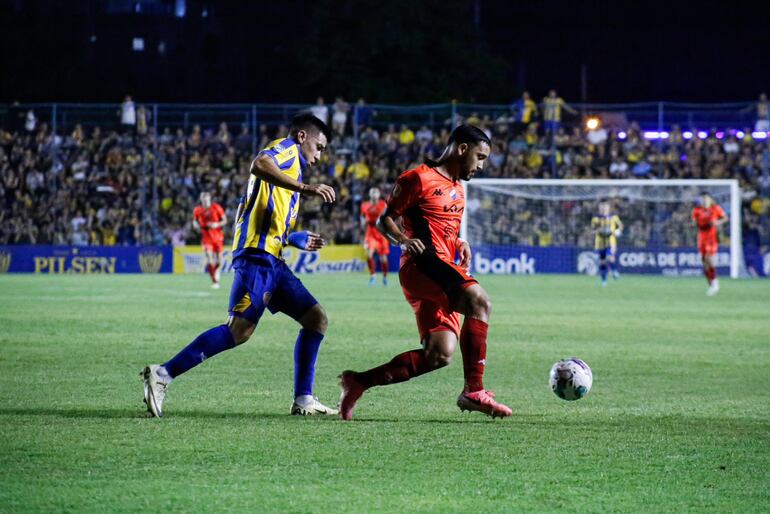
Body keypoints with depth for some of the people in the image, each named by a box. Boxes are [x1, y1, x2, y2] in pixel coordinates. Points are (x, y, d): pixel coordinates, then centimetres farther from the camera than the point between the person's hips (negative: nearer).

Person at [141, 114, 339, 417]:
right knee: (240, 329, -21)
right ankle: (162, 374, -21)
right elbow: (259, 165, -22)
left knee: (317, 318, 7)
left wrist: (297, 240, 34)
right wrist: (305, 188, -26)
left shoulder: (293, 167, 30)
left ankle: (303, 400, 7)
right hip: (256, 256, -11)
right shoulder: (287, 149, 3)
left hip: (272, 261, 11)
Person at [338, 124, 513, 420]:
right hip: (421, 264, -9)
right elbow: (385, 220, 0)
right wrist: (404, 240, -19)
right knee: (479, 301, -31)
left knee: (439, 356, 0)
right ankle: (473, 391, -34)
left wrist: (459, 244, 13)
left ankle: (358, 382, 10)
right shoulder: (419, 179, -1)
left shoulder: (457, 188, 25)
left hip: (443, 274, 9)